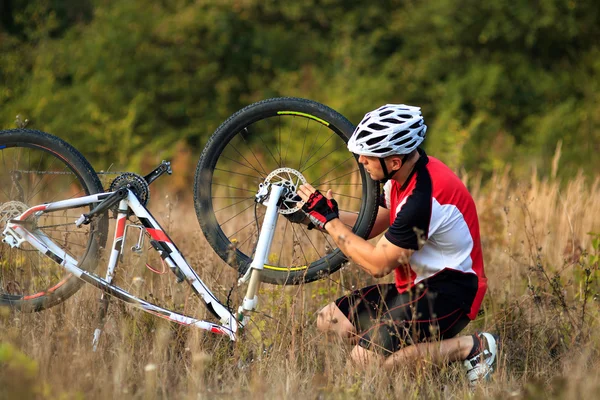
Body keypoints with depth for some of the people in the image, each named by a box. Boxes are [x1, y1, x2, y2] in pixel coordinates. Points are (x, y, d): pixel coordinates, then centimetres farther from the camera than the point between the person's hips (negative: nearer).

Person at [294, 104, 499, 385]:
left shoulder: (423, 197, -28)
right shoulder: (405, 175, 2)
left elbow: (378, 264, -21)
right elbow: (370, 225, 13)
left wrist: (328, 221, -14)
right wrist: (313, 213, 1)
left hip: (447, 293, -10)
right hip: (418, 286, 10)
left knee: (365, 359, -20)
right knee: (328, 321, 5)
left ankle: (470, 348, -10)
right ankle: (427, 343, 6)